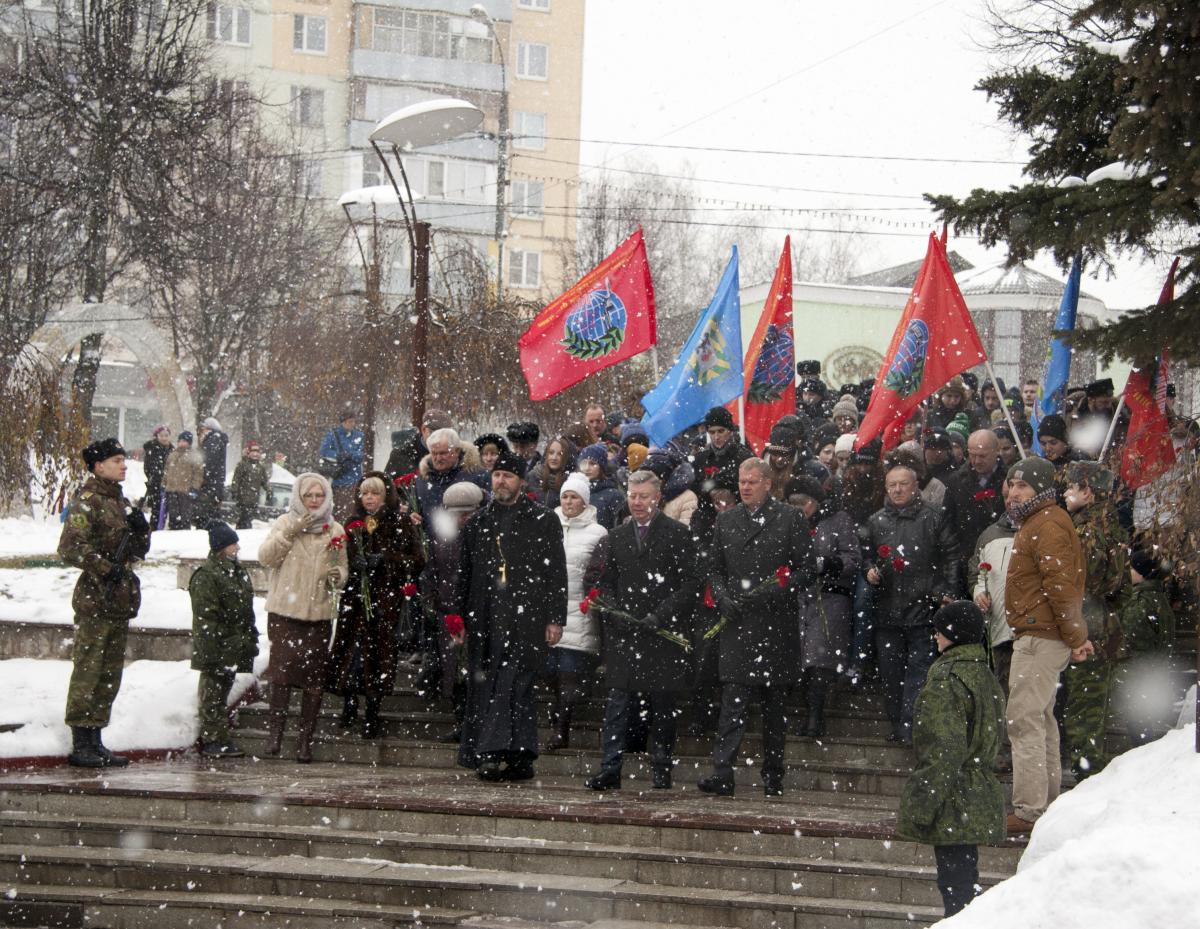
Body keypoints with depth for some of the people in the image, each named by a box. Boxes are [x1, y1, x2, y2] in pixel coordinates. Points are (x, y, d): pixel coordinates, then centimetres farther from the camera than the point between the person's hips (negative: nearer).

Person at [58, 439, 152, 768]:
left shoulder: (121, 501, 18)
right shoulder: (86, 502, -9)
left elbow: (139, 551, 22)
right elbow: (70, 549, -19)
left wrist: (141, 528, 3)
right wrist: (106, 568, -18)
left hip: (121, 601, 9)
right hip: (95, 599, -9)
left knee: (110, 674, 11)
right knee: (88, 670, -6)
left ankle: (95, 741, 17)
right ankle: (80, 744, -3)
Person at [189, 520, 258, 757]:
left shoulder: (237, 571, 15)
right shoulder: (206, 576, -13)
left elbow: (245, 611, 22)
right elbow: (206, 617, -17)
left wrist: (251, 640, 19)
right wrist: (212, 649, -21)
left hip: (233, 648, 8)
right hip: (217, 649, -8)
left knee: (222, 692, 13)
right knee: (213, 693, -2)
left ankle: (219, 740, 18)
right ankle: (213, 740, 1)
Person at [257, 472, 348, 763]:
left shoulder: (335, 530, 10)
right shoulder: (284, 523, 4)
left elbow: (344, 568, 17)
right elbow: (265, 557, -7)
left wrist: (337, 575, -6)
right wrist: (290, 533, -17)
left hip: (319, 612, 2)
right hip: (284, 611, -2)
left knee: (314, 678, 1)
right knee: (281, 672, -9)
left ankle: (305, 739, 8)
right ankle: (275, 733, 1)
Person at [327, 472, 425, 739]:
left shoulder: (400, 524, 3)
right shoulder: (353, 523, 14)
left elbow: (417, 560, 0)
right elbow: (342, 558, 18)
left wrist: (384, 559, -12)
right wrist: (354, 563, -5)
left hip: (386, 597, -3)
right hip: (355, 595, 3)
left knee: (379, 645, -8)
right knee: (350, 645, -6)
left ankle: (372, 714, 1)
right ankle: (349, 703, 10)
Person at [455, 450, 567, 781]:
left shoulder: (544, 521, 5)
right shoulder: (477, 523, 17)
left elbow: (557, 574, 1)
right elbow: (464, 576, 18)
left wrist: (555, 620, -5)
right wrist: (459, 618, 11)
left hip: (526, 618, -4)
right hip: (486, 622, 4)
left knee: (513, 683, -15)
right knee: (485, 687, 1)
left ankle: (499, 753, -21)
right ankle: (518, 761, 7)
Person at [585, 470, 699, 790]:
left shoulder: (677, 534, 0)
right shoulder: (617, 536, 13)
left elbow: (690, 583, -4)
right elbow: (607, 583, 16)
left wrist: (660, 615, -13)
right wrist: (614, 612, -3)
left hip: (664, 634, -3)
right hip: (623, 636, 3)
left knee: (662, 710, 4)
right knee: (617, 706, -3)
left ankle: (662, 771, 11)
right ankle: (610, 771, -5)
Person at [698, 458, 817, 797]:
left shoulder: (791, 518, 2)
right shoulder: (726, 520, 12)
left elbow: (808, 568, 0)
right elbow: (714, 568, 16)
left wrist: (778, 589, -14)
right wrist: (723, 598, -2)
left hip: (777, 625, -1)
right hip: (737, 623, 1)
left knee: (774, 705, 7)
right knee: (732, 701, -9)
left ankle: (773, 777, 15)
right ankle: (722, 774, -16)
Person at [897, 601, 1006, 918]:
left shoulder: (947, 680, -17)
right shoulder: (985, 677, 13)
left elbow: (946, 753, -21)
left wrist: (921, 809, -17)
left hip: (953, 806, -10)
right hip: (979, 799, 10)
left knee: (955, 890, -9)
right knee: (967, 887, 16)